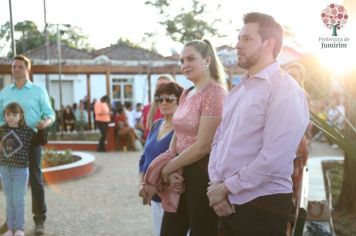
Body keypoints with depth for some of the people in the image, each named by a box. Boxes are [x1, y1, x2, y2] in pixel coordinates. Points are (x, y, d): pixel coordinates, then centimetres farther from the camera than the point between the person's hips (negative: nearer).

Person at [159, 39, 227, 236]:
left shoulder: (214, 93, -16)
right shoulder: (186, 93, 12)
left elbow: (202, 146, -21)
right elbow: (177, 134, 12)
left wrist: (167, 168, -10)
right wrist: (171, 169, -5)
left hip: (203, 173, -8)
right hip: (181, 172, 9)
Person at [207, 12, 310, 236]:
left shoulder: (285, 90, -11)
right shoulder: (237, 91, 14)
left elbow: (274, 159, -20)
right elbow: (218, 140, 12)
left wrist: (226, 187, -13)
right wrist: (216, 184, -4)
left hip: (263, 206, -7)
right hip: (229, 202, 7)